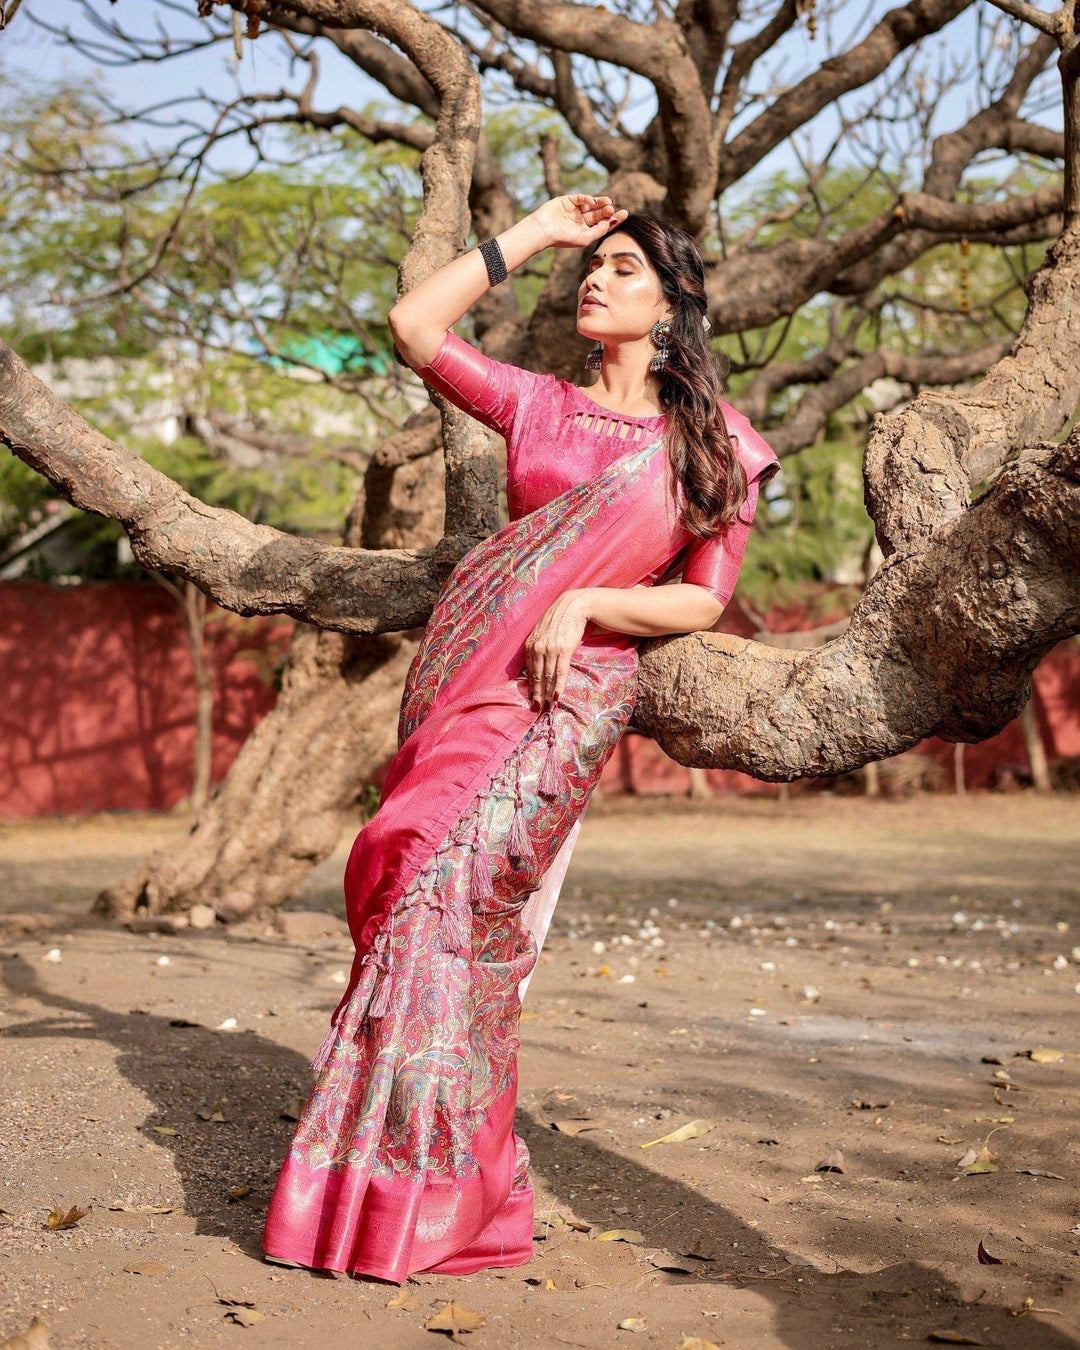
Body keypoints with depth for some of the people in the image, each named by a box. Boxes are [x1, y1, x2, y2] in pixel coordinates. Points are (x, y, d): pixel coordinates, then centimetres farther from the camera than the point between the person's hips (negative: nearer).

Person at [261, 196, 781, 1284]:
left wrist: (586, 603, -12)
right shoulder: (539, 403, 16)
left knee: (453, 886, -18)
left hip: (571, 691, -4)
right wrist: (534, 233, 13)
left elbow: (703, 600, 3)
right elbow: (414, 324, 9)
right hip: (467, 666, 4)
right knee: (422, 887, -6)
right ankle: (381, 1176, 5)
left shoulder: (717, 446, 7)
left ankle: (416, 1193, -11)